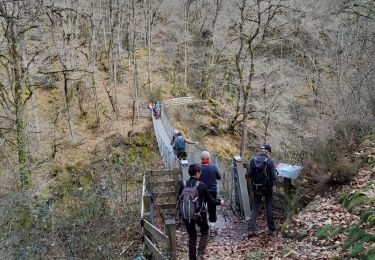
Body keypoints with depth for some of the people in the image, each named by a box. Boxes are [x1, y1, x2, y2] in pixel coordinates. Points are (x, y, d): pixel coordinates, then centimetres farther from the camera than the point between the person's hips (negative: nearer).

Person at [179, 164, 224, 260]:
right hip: (200, 214, -3)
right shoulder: (202, 185, -15)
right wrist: (220, 202, 11)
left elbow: (179, 200, 2)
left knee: (192, 237, 18)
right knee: (204, 232, 20)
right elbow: (210, 200, -8)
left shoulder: (183, 185, -6)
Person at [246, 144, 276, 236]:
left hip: (256, 188, 2)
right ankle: (271, 228, 22)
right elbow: (273, 177, -15)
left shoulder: (253, 160, -5)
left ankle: (251, 229, 2)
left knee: (255, 207, 10)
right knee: (268, 207, 12)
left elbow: (248, 175, -6)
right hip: (267, 188, -2)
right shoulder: (269, 161, -13)